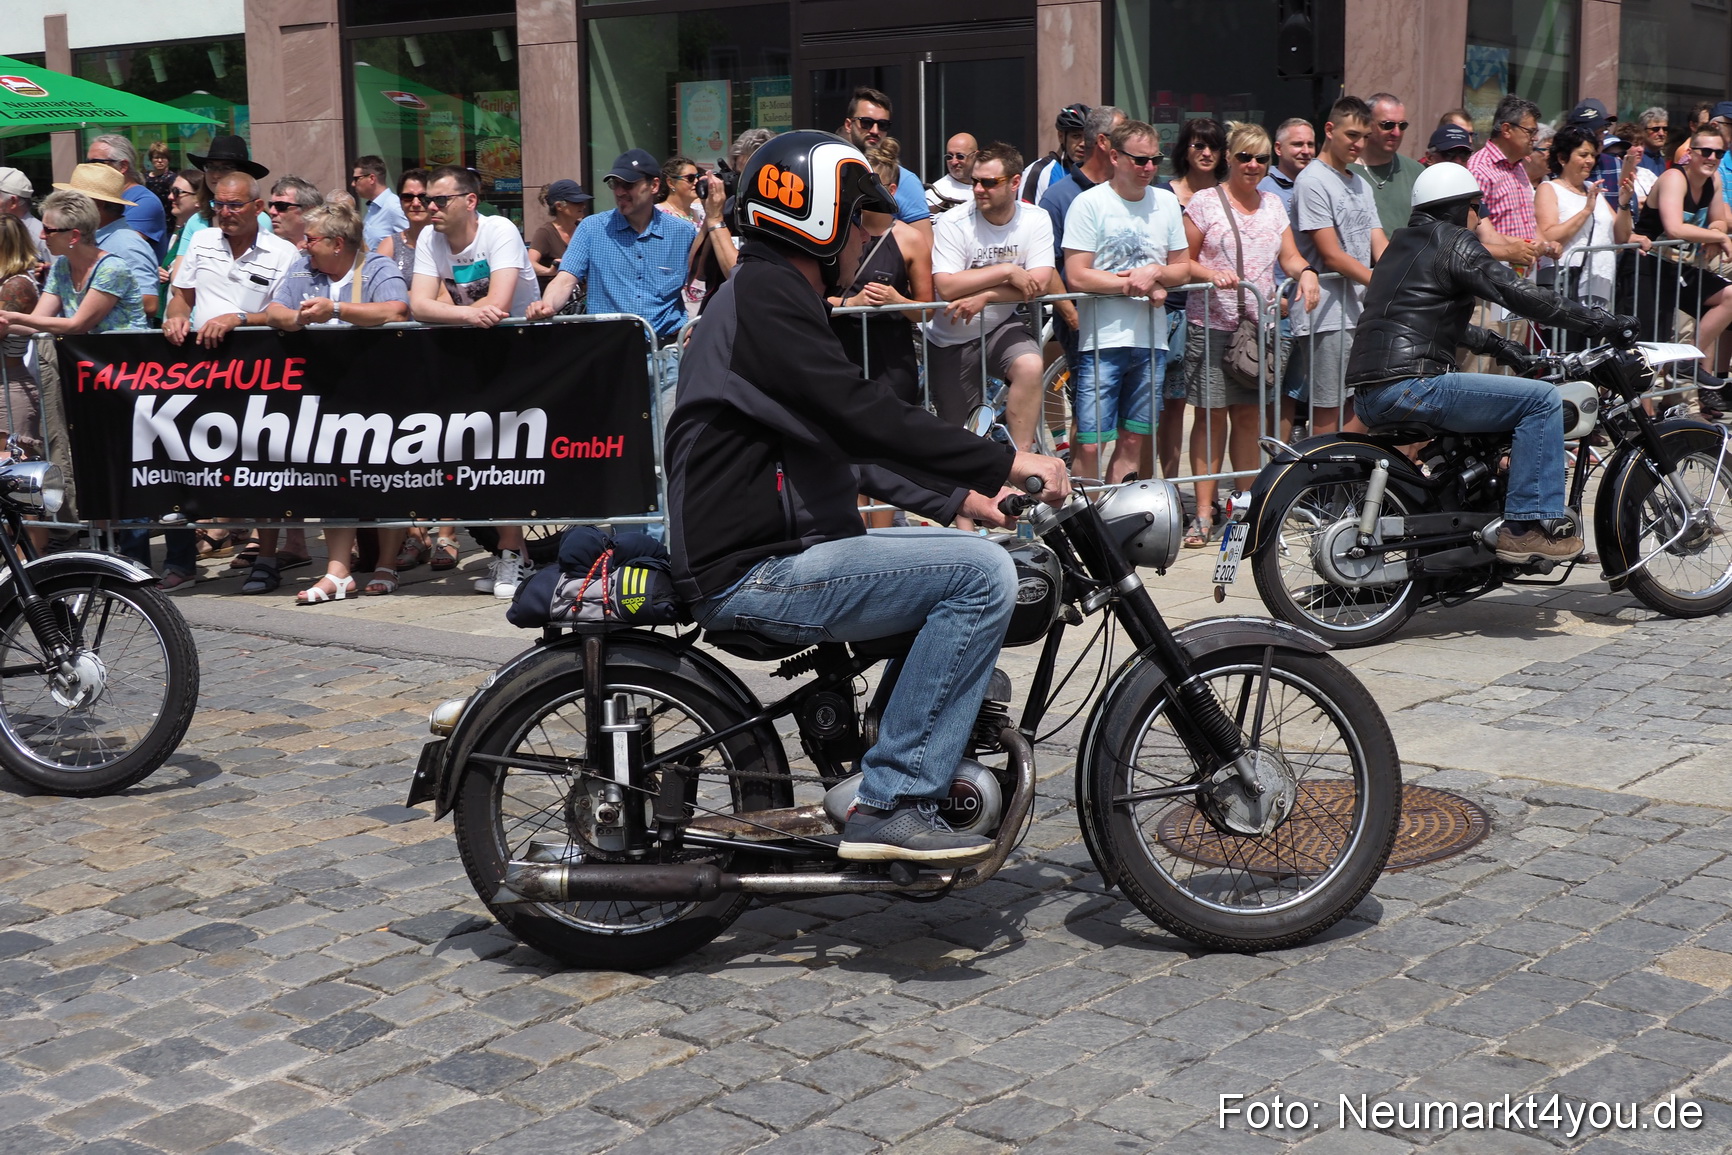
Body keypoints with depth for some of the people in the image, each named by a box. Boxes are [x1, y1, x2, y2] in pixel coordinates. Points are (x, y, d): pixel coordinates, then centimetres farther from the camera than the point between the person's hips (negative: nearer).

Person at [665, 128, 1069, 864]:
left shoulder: (773, 294, 21)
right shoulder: (764, 296, -13)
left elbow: (847, 445, 24)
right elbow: (862, 414, -23)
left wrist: (957, 498, 16)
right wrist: (1002, 463, -18)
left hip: (779, 549, 11)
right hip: (754, 573, -11)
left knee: (972, 558, 19)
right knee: (983, 575, -19)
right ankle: (892, 804, -17)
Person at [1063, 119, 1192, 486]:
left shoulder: (1167, 202, 11)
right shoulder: (1090, 203, -5)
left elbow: (1183, 268, 14)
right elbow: (1077, 276, -11)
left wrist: (1156, 272, -8)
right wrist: (1136, 284, -13)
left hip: (1152, 341, 5)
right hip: (1102, 341, -5)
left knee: (1133, 440, 9)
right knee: (1089, 445, -9)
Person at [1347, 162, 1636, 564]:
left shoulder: (1403, 243, 25)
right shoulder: (1453, 241, -3)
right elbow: (1521, 295, -10)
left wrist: (1493, 343, 32)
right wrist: (1605, 323, -5)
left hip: (1369, 393, 10)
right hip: (1408, 386, -10)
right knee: (1542, 399, -8)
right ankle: (1528, 525, -10)